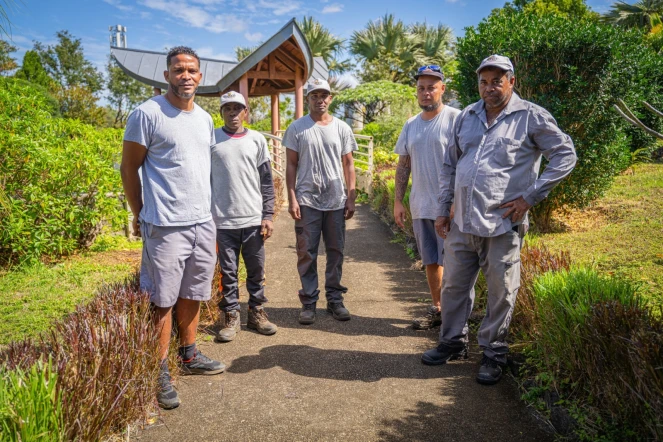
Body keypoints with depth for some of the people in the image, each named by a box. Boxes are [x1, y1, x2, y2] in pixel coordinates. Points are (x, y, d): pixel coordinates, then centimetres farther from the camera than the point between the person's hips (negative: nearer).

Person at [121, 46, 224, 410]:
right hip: (166, 226, -6)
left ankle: (189, 356, 31)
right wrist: (140, 215, 0)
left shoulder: (205, 119, 12)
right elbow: (129, 168, -3)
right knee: (162, 300, 1)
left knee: (192, 295, 16)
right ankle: (159, 373, 14)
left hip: (204, 223, 6)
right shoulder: (147, 114, -7)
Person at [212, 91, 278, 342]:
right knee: (228, 272, 6)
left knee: (256, 270, 9)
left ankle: (256, 312, 23)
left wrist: (268, 215, 0)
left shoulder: (257, 140, 6)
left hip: (253, 219, 2)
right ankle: (231, 317, 18)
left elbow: (266, 181, 7)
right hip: (223, 220, -1)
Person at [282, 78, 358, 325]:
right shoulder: (297, 128, 2)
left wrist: (351, 198, 3)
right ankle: (308, 302, 12)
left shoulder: (342, 128, 8)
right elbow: (291, 165, 2)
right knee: (307, 253, 2)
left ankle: (335, 299, 20)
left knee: (335, 252, 8)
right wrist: (292, 198, -6)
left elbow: (348, 165, 9)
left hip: (336, 202, 2)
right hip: (307, 201, -2)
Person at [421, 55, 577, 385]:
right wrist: (443, 209, 11)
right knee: (454, 284, 14)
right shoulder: (466, 117, 11)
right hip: (462, 222, 5)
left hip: (503, 225, -5)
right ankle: (451, 340, 33)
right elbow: (450, 165, 16)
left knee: (501, 293, 6)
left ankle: (493, 353, 23)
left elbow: (565, 155, -3)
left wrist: (530, 197, -10)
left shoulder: (531, 117, -4)